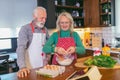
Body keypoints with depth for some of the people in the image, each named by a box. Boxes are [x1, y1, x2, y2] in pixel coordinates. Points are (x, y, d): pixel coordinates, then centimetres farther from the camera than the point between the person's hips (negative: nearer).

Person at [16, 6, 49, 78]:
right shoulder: (25, 29, -12)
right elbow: (21, 48, -21)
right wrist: (22, 67, -31)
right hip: (30, 67, -5)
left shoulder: (45, 30, 6)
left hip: (43, 66, 6)